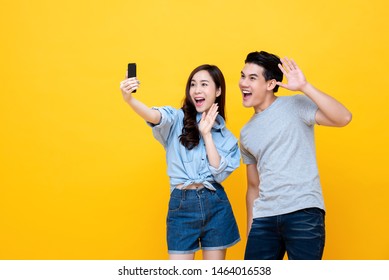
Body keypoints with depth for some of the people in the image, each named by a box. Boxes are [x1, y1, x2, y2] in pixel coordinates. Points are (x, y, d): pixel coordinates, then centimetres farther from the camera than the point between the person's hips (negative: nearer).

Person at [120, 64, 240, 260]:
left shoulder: (226, 136, 10)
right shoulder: (177, 120, 2)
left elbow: (220, 173, -5)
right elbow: (155, 116, -22)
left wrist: (207, 134, -6)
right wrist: (129, 99, -43)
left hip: (216, 206, 2)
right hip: (181, 205, -2)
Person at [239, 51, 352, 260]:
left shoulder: (295, 105, 0)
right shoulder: (246, 133, 17)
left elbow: (343, 118, -16)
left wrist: (304, 87, -19)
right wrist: (250, 231, 18)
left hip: (303, 212, -5)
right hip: (264, 218, 6)